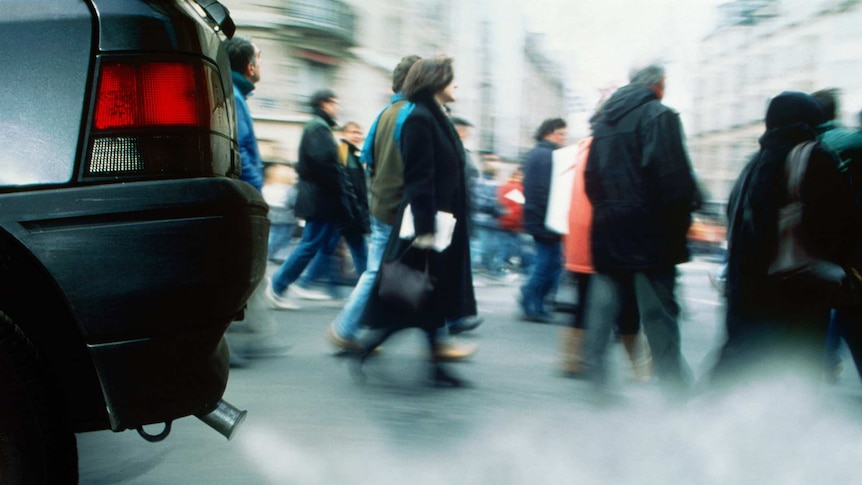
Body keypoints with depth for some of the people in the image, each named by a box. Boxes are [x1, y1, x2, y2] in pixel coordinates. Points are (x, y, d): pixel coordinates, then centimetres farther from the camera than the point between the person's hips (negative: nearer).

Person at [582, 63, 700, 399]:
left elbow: (590, 175, 16)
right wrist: (682, 218, -7)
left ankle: (595, 371, 8)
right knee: (658, 309, 0)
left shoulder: (603, 120, 15)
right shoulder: (659, 115, -7)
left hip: (607, 229, 6)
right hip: (648, 231, -6)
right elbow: (673, 174, -16)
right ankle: (675, 384, 8)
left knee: (603, 303, 9)